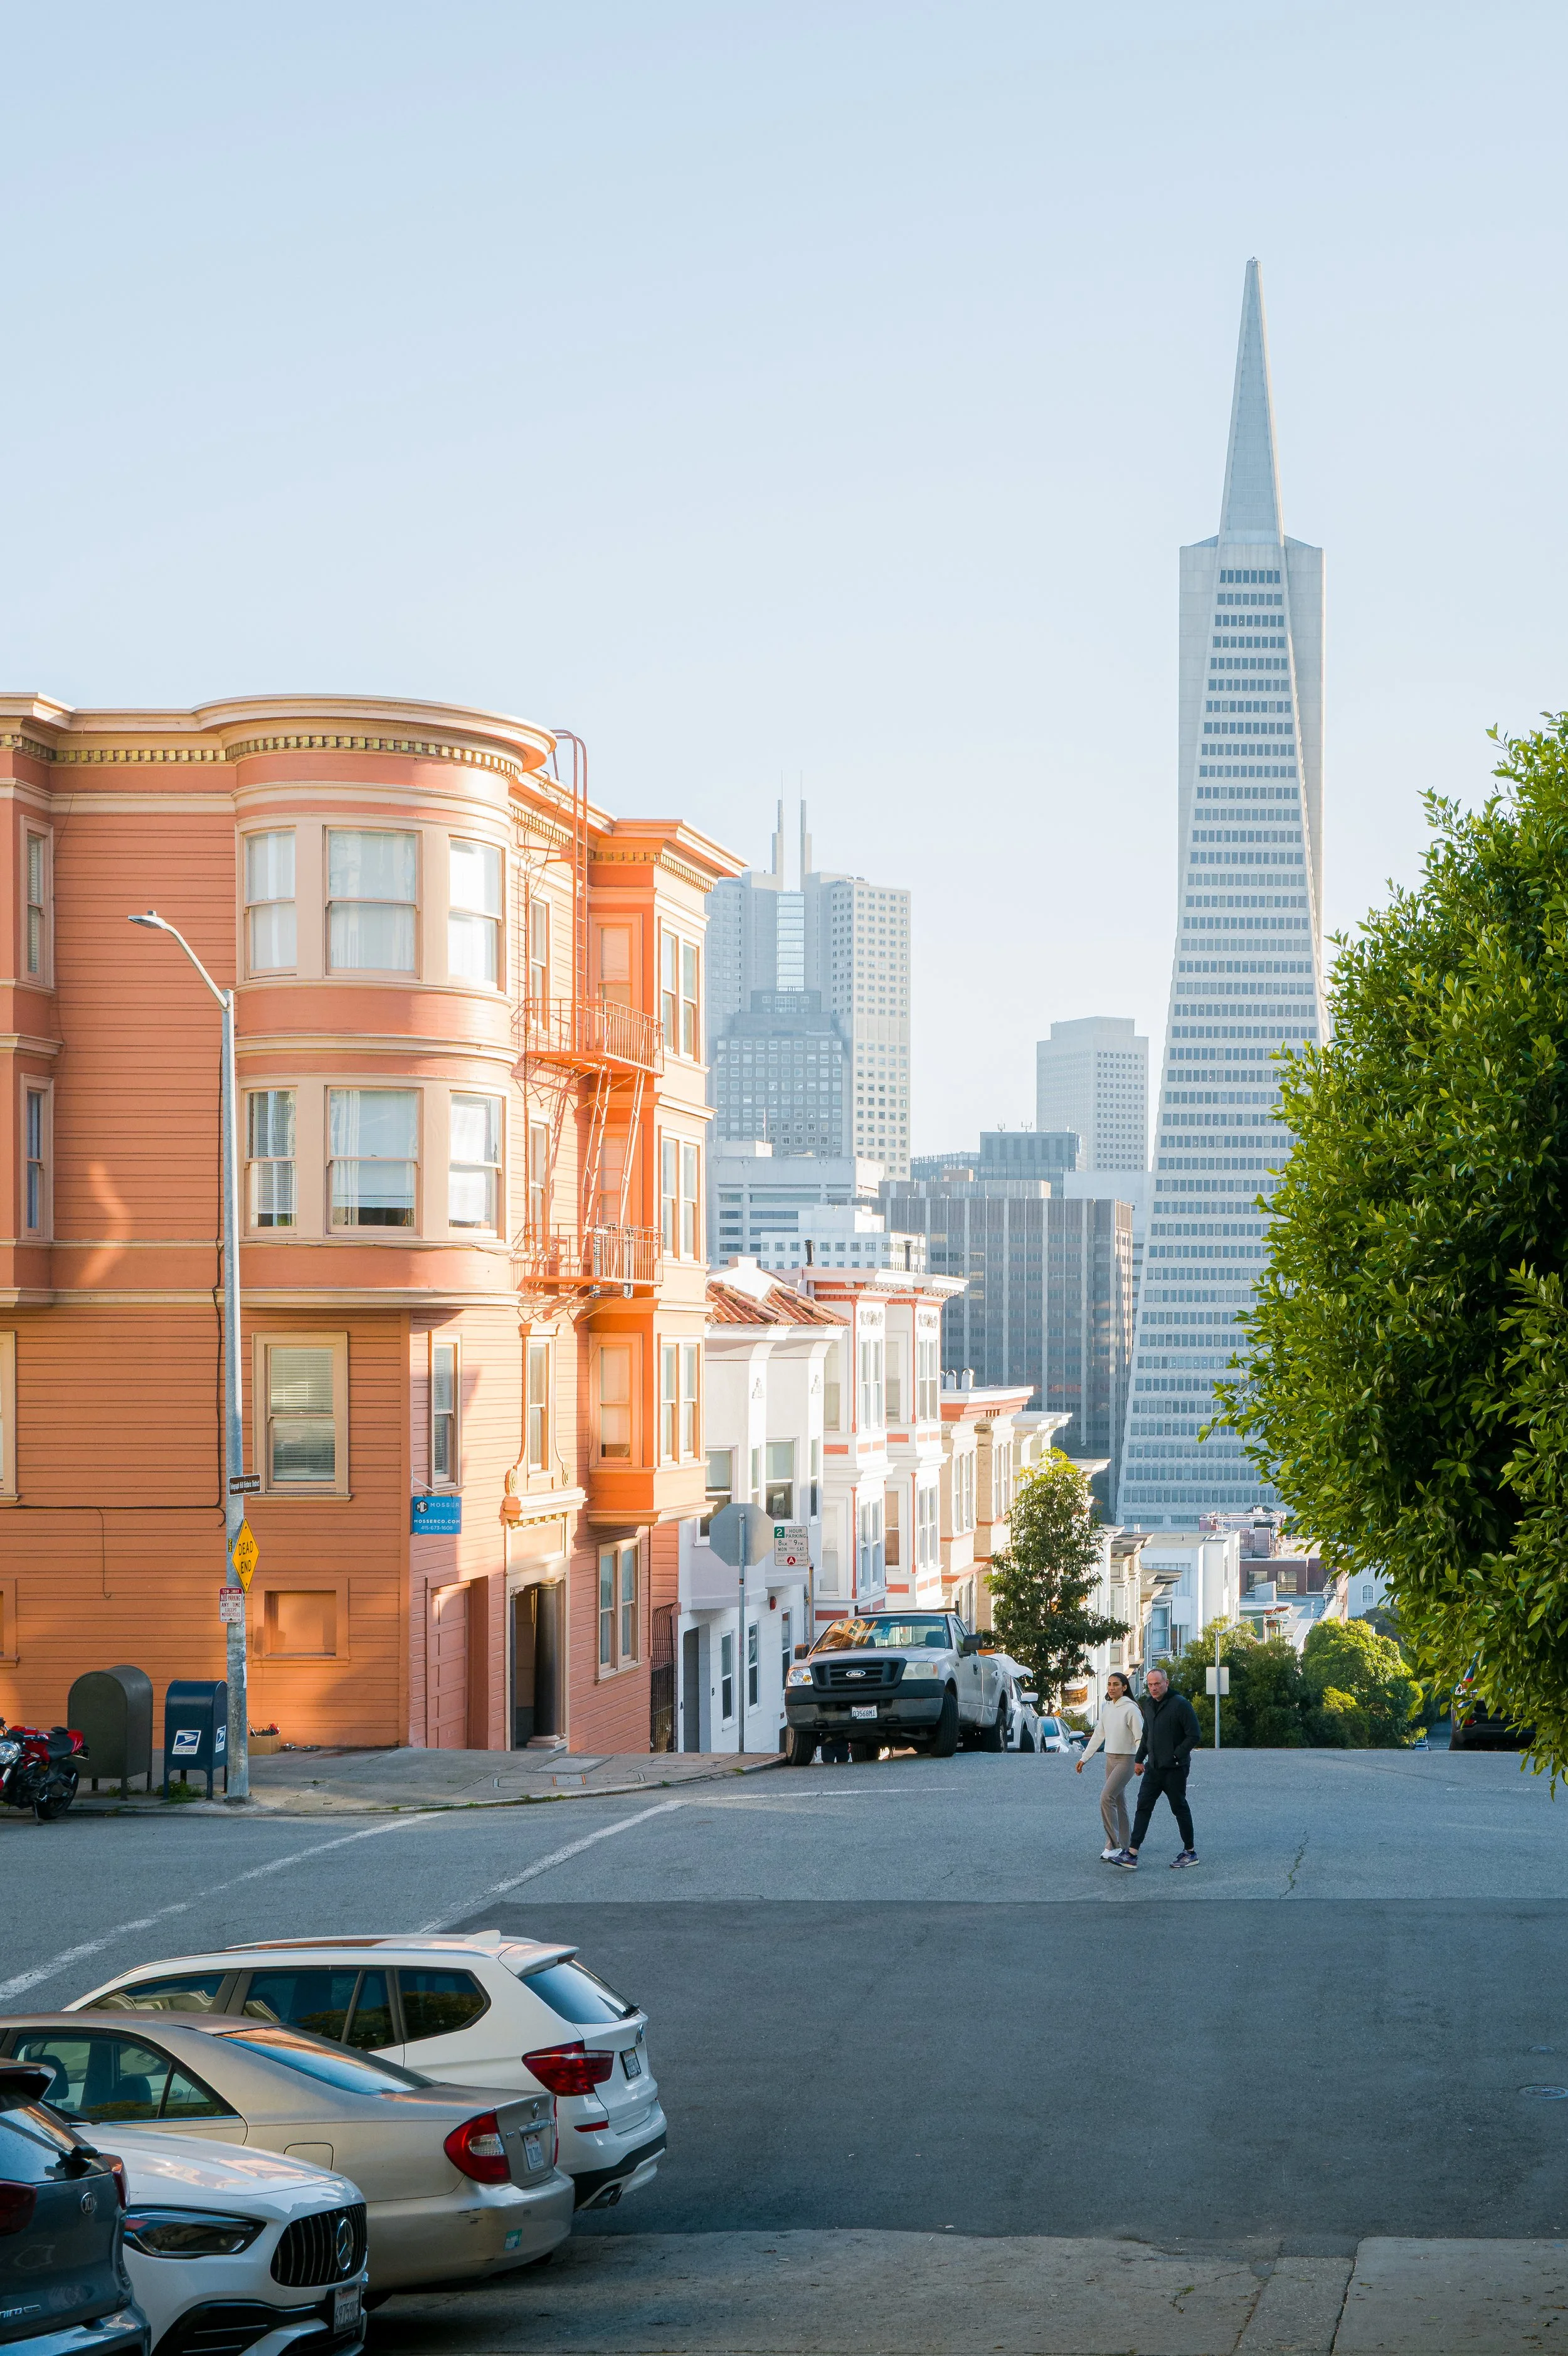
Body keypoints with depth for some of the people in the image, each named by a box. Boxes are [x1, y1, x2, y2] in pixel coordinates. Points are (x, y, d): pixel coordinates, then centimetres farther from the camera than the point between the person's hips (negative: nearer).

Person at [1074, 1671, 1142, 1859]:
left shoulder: (1130, 1709, -14)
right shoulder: (1106, 1708, 9)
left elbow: (1140, 1738, -14)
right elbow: (1098, 1735, 18)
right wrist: (1084, 1759, 19)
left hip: (1126, 1759, -8)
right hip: (1110, 1759, 8)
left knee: (1106, 1798, -17)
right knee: (1118, 1802, 10)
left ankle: (1113, 1845, -14)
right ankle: (1123, 1846, 15)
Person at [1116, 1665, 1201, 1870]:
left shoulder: (1180, 1704, -13)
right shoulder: (1149, 1704, 11)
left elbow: (1193, 1736, -15)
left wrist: (1175, 1756, -16)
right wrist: (1139, 1759, 21)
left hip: (1175, 1769, -7)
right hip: (1153, 1768, 7)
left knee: (1180, 1808, 3)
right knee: (1143, 1807, -1)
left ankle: (1190, 1853, 17)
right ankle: (1131, 1855, -5)